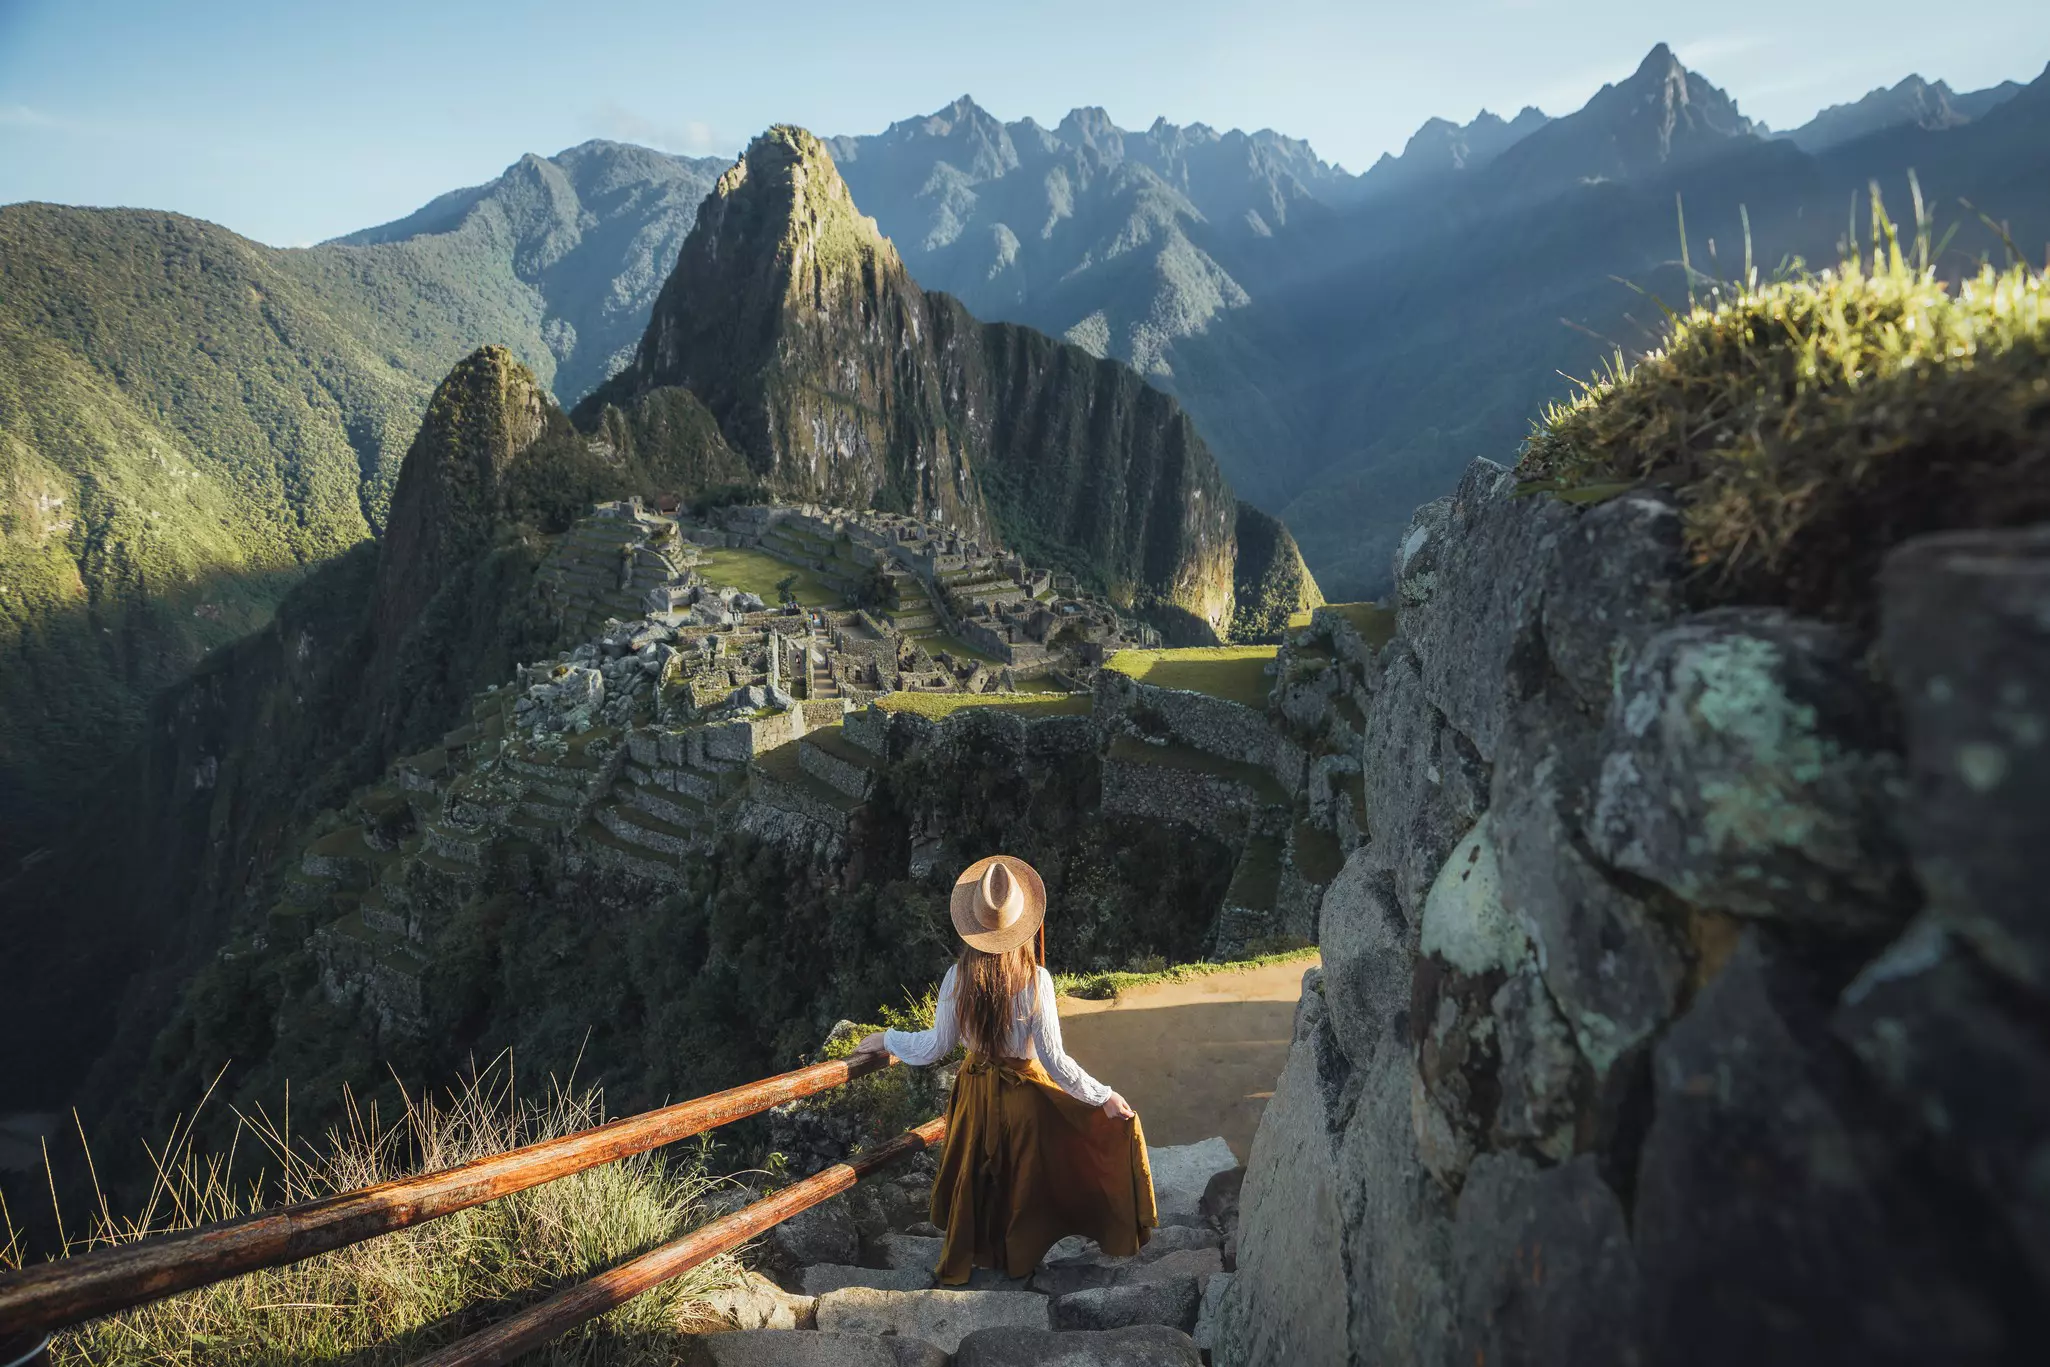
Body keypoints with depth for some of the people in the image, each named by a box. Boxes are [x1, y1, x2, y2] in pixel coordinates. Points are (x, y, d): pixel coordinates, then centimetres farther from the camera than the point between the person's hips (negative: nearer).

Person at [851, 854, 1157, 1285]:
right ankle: (1019, 1259, 37)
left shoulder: (957, 978, -17)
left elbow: (936, 1047, -8)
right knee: (1023, 1179, 21)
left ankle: (960, 1261, 40)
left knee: (973, 1178, 23)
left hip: (975, 1092, 3)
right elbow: (1054, 1059, -21)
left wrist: (886, 1039, 8)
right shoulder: (1035, 980, -24)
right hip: (1023, 1094, -2)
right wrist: (1103, 1096, -12)